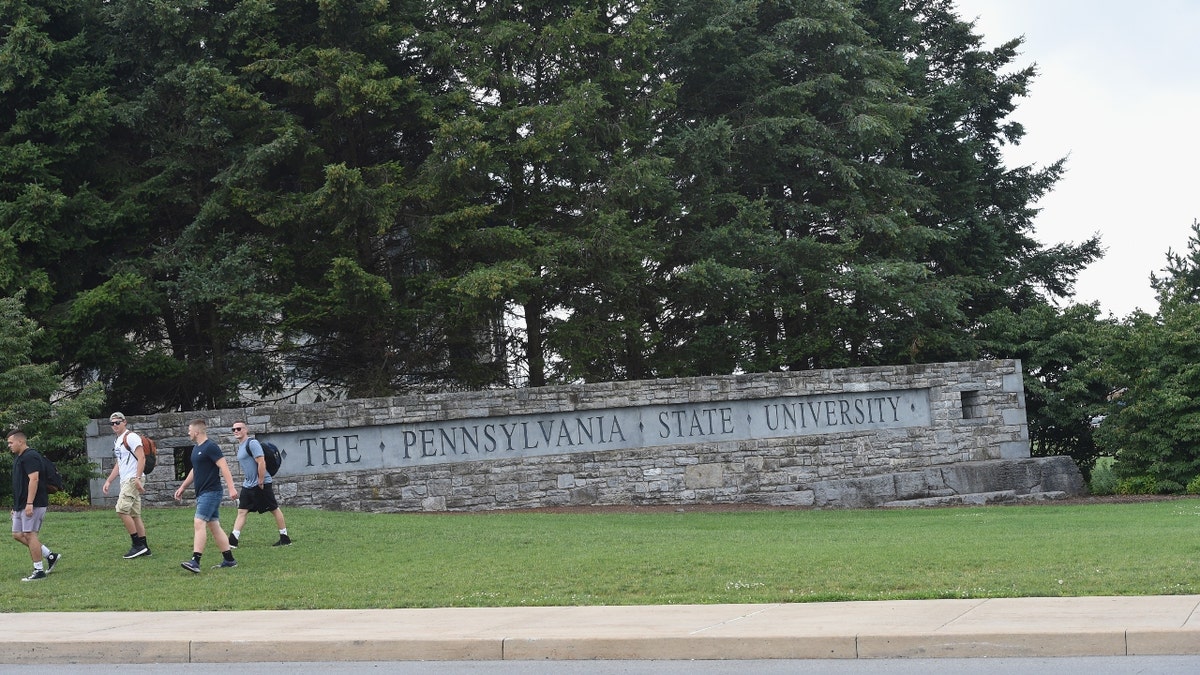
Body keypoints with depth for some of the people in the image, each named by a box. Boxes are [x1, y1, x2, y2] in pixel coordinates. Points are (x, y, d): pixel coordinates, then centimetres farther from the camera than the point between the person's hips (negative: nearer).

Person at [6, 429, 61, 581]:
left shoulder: (30, 456, -14)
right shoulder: (18, 458, 19)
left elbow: (34, 479, -22)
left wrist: (29, 503, -27)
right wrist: (15, 506, 24)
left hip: (33, 504, -10)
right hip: (21, 505, 10)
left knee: (29, 534, -9)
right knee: (18, 534, 9)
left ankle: (39, 571, -4)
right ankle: (50, 556, 15)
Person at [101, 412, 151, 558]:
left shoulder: (131, 437, -9)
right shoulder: (117, 441, 20)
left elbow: (141, 458, -17)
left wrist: (137, 478, -24)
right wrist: (109, 481, 22)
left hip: (132, 480, -10)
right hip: (125, 481, 10)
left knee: (122, 510, -15)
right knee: (135, 515, 9)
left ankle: (138, 545, -12)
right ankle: (143, 547, 12)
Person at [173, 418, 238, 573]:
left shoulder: (211, 447, -13)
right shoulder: (196, 448, 16)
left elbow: (224, 467, -20)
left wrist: (231, 488, -27)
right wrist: (182, 487, 31)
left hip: (211, 492, -10)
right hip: (202, 493, 10)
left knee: (199, 523, -17)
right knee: (214, 526, 10)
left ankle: (195, 562, -23)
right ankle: (229, 560, 14)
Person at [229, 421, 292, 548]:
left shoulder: (252, 443, -16)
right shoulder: (240, 446, 14)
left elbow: (261, 463, -22)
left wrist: (260, 482, -21)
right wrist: (246, 480, 20)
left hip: (261, 485, -9)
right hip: (248, 485, 9)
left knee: (274, 509, 2)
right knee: (241, 511, 1)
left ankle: (285, 539, 10)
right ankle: (233, 541, -2)